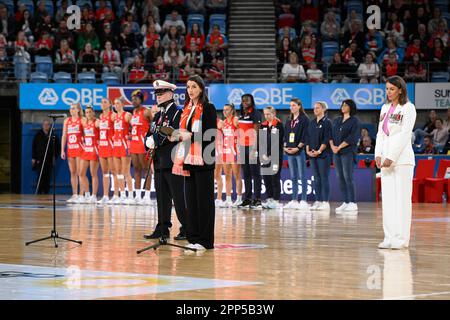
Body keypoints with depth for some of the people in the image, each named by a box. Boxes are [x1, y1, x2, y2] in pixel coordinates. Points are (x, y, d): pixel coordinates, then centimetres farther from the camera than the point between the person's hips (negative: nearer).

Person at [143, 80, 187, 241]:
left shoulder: (178, 112, -7)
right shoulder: (158, 115, 19)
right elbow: (151, 134, 16)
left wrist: (155, 140, -14)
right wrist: (149, 141, -6)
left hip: (173, 160, -8)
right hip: (159, 161, 8)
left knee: (179, 196, -7)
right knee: (162, 197, 10)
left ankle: (186, 228, -2)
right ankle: (163, 228, 15)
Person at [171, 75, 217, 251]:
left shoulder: (208, 108, -5)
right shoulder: (187, 108, 16)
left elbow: (211, 135, -11)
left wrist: (190, 136, -17)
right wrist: (178, 136, 2)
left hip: (203, 159, -7)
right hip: (188, 159, 7)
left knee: (204, 198, -4)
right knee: (191, 198, 7)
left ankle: (205, 240, -2)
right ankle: (193, 237, 11)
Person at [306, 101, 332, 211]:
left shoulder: (327, 122, -4)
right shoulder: (312, 123, 15)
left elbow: (326, 139, -11)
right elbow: (308, 137, 16)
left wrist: (319, 151, -16)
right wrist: (308, 150, 2)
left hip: (323, 154, -6)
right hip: (312, 155, 6)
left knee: (324, 178, -6)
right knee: (316, 178, 7)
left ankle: (325, 201, -4)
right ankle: (318, 201, 10)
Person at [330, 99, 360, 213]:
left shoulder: (354, 121, -1)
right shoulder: (336, 121, 18)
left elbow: (352, 138, -10)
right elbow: (331, 134, 13)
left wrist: (339, 147, -13)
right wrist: (332, 146, -5)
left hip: (348, 152, -6)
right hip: (336, 152, 6)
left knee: (348, 177, -12)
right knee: (340, 177, 3)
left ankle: (353, 203, -10)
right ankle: (346, 202, 7)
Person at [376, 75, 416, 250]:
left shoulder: (408, 108, -4)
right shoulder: (385, 108, 16)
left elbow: (404, 134, -11)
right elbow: (380, 133, 15)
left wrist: (392, 157, -15)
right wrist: (378, 154, 2)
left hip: (402, 157, -6)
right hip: (386, 158, 6)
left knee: (402, 198, -5)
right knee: (387, 198, 4)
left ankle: (401, 238, -4)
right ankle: (389, 237, 7)